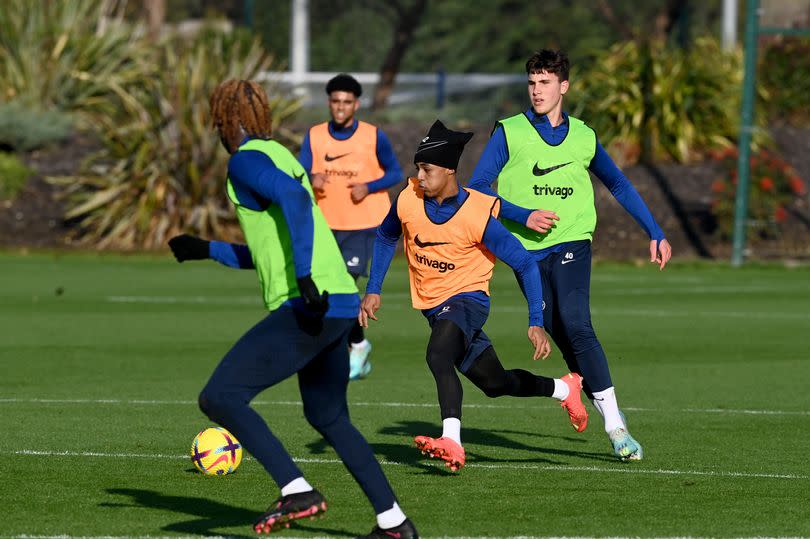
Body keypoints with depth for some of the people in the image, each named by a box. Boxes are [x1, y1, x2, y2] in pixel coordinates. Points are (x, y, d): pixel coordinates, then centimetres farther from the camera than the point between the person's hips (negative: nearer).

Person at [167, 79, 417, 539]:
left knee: (219, 398, -10)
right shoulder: (281, 156, 24)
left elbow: (294, 198, -24)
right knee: (329, 418, 23)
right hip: (341, 305, 9)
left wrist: (304, 276, -31)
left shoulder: (247, 160, -4)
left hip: (306, 309, -9)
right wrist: (208, 250, 36)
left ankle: (297, 491, -17)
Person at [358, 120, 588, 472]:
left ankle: (452, 442, -45)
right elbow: (385, 237, 14)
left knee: (438, 355, -36)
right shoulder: (409, 201, -10)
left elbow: (524, 264, -17)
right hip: (433, 307, 6)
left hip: (467, 300, -6)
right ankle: (564, 389, 40)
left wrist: (536, 323, -21)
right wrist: (373, 290, 7)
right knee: (495, 383, 16)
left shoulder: (477, 216, -24)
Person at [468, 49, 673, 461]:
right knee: (562, 339, -2)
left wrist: (655, 233, 19)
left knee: (576, 326, -21)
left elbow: (619, 186, 22)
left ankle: (615, 423, -21)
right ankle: (613, 428, 6)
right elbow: (476, 189, -2)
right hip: (527, 251, 1)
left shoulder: (583, 137, 9)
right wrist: (523, 216, -14)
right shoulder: (509, 133, 2)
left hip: (571, 245, 0)